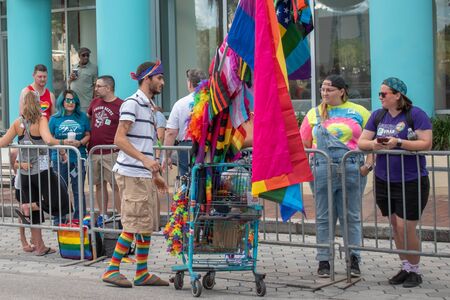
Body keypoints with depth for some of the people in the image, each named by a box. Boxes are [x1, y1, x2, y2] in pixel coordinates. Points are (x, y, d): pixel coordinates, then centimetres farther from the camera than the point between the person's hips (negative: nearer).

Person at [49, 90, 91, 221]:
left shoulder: (82, 117, 5)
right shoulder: (55, 119, 4)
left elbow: (88, 135, 8)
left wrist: (80, 143, -11)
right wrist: (63, 142, -13)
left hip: (78, 158, 0)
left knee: (79, 191, 3)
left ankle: (79, 219, 11)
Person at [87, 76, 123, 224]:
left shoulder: (120, 105, -6)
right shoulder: (95, 102, 12)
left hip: (111, 152, -6)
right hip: (94, 151, 6)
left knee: (115, 185, -6)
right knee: (99, 184, 11)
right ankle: (103, 215, 20)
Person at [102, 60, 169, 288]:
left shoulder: (148, 106, 20)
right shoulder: (132, 103, -9)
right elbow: (119, 139, -17)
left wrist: (154, 175, 21)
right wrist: (145, 160, -26)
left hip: (144, 175, 9)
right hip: (131, 174, -9)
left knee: (147, 225, 10)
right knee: (134, 225, -8)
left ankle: (142, 273, 16)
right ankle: (112, 270, -1)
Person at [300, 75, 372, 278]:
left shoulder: (358, 112, 8)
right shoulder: (314, 114, 14)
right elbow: (304, 144, 15)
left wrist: (369, 164, -7)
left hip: (351, 169, -2)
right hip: (322, 168, 2)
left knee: (351, 216, 2)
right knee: (323, 217, 5)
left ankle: (353, 260, 10)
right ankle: (323, 261, 12)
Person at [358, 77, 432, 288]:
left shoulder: (415, 115, -9)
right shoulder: (377, 116, 8)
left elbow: (426, 144, -16)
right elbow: (361, 142, 7)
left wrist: (398, 142, -24)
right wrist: (373, 144, -15)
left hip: (411, 182, -6)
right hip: (384, 181, 6)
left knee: (406, 228, -6)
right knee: (396, 227, 11)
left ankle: (415, 271, 11)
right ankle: (405, 268, 24)